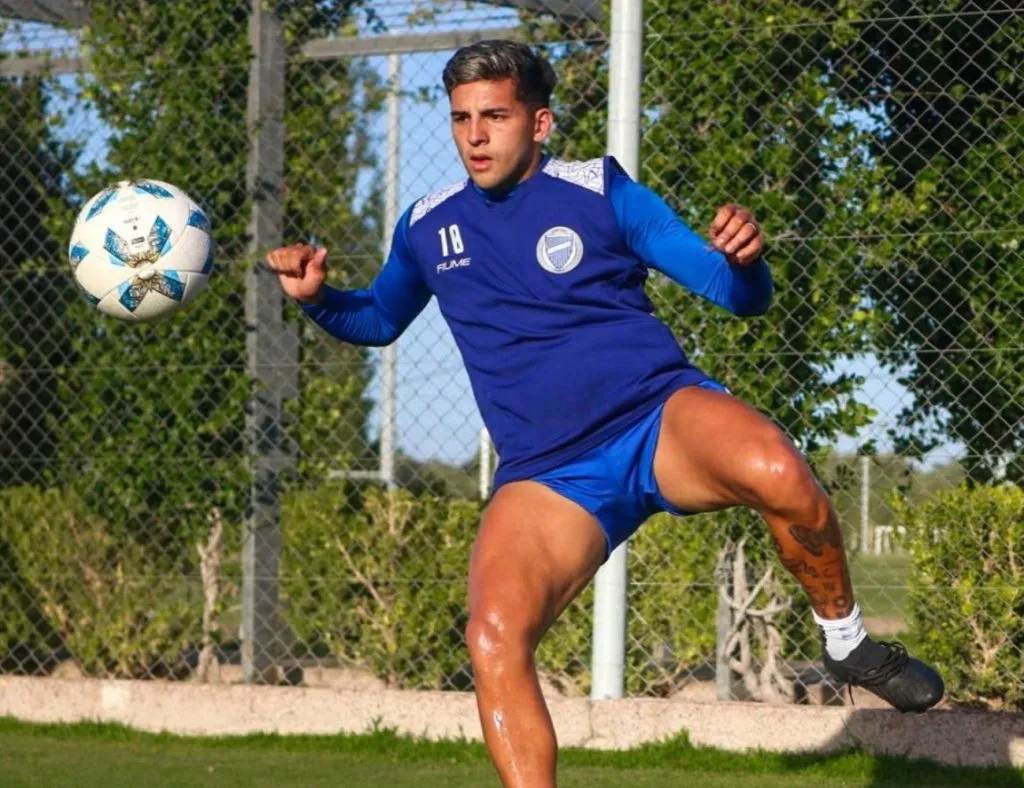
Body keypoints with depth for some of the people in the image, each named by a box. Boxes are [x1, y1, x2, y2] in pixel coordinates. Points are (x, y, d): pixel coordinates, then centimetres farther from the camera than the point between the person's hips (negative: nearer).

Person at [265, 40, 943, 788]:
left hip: (662, 415, -2)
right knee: (493, 639, -25)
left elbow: (740, 295, -1)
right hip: (547, 474, 2)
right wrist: (318, 297, 8)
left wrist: (745, 261, -26)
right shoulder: (427, 227, 10)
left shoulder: (600, 191, 0)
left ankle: (847, 638, -9)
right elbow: (378, 320, 30)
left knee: (776, 472, -36)